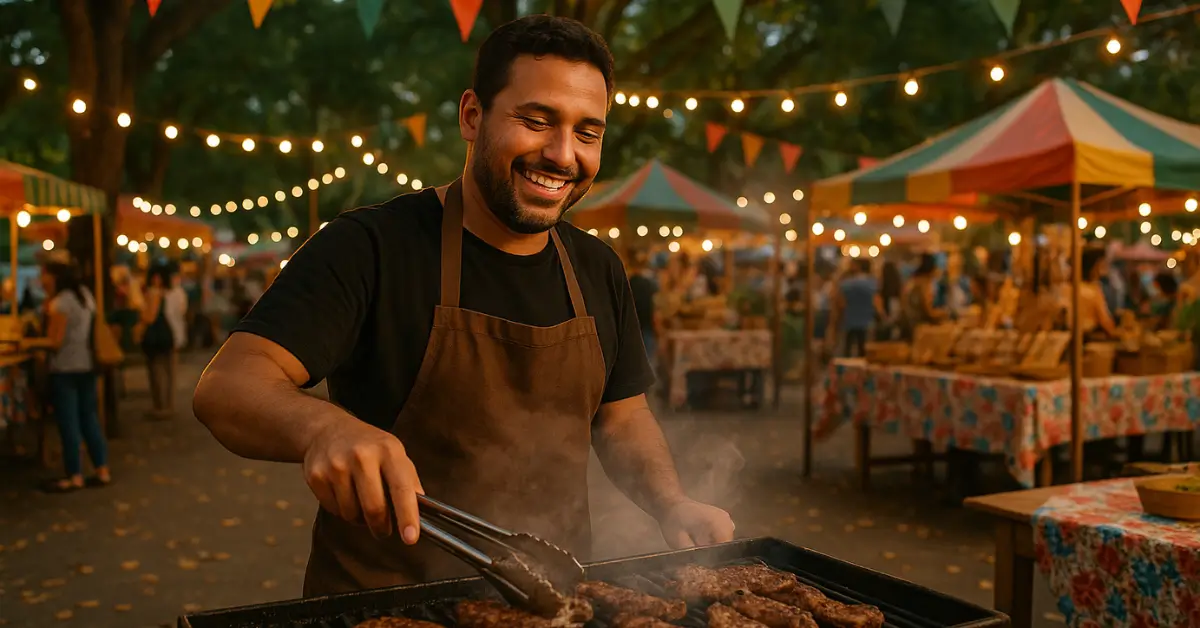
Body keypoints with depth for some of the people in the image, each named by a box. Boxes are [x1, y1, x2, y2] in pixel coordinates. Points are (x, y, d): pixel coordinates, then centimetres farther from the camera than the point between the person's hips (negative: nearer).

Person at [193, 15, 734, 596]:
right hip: (382, 604, -4)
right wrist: (324, 427, -39)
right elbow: (225, 386, -19)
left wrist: (672, 504, -5)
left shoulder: (598, 271, 6)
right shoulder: (371, 248, -11)